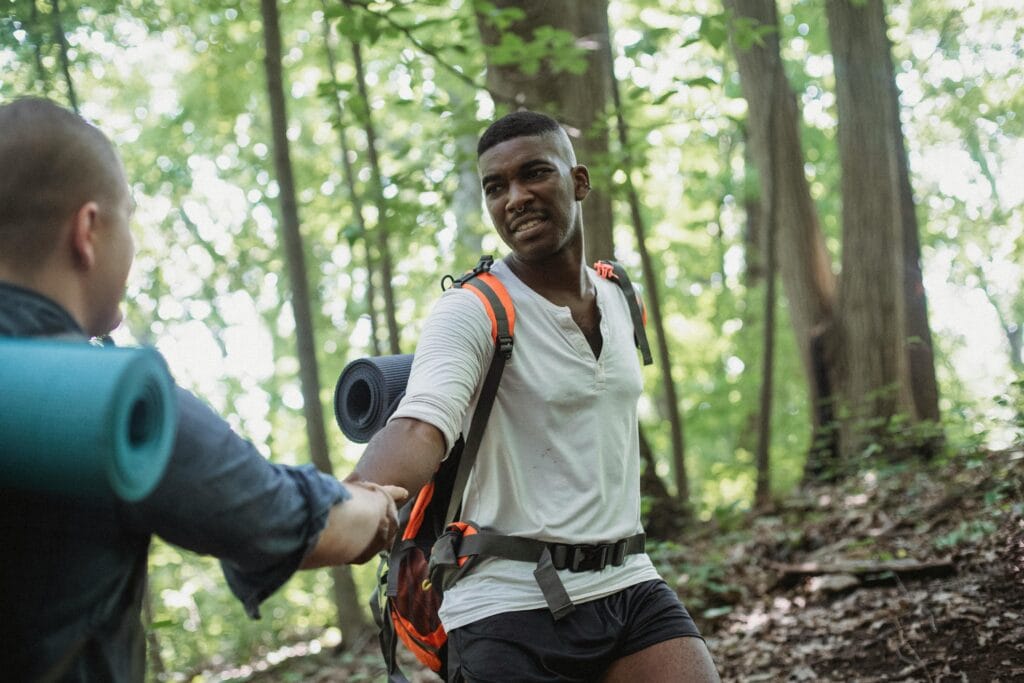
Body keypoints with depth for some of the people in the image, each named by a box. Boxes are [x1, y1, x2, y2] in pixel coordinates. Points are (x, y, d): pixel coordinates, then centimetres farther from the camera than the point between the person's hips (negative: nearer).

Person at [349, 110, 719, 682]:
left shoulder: (619, 298, 10)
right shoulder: (471, 311, -11)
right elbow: (420, 424, -28)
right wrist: (364, 496, -50)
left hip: (631, 587, 5)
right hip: (513, 610, -5)